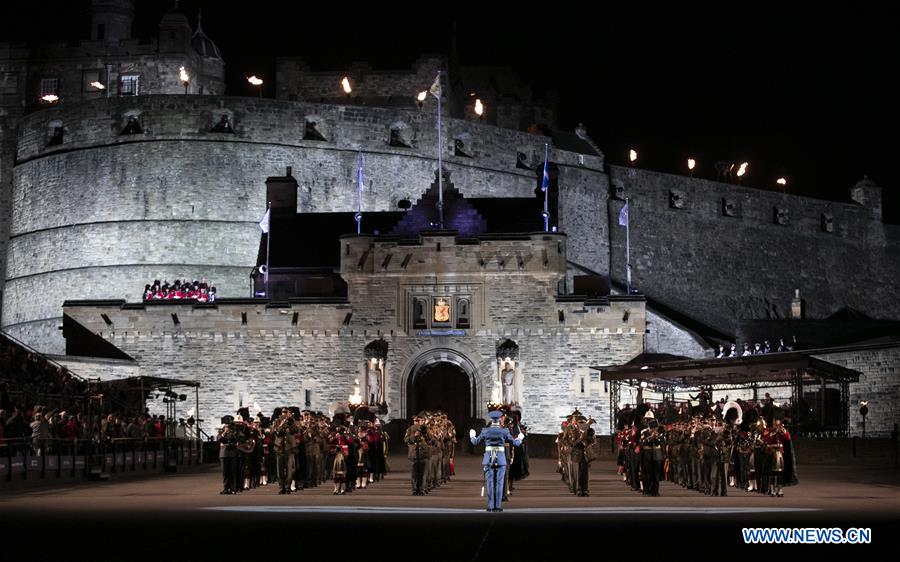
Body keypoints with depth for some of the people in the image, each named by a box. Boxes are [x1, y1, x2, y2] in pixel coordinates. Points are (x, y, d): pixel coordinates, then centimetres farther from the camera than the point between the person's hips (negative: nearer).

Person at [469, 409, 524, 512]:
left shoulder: (485, 431, -2)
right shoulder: (504, 431, -4)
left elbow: (476, 442, 12)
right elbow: (515, 443, 4)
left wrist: (472, 436, 33)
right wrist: (520, 438, 26)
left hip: (488, 459, 1)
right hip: (501, 459, -1)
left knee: (490, 483, 3)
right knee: (499, 483, 3)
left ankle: (491, 506, 2)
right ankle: (497, 506, 1)